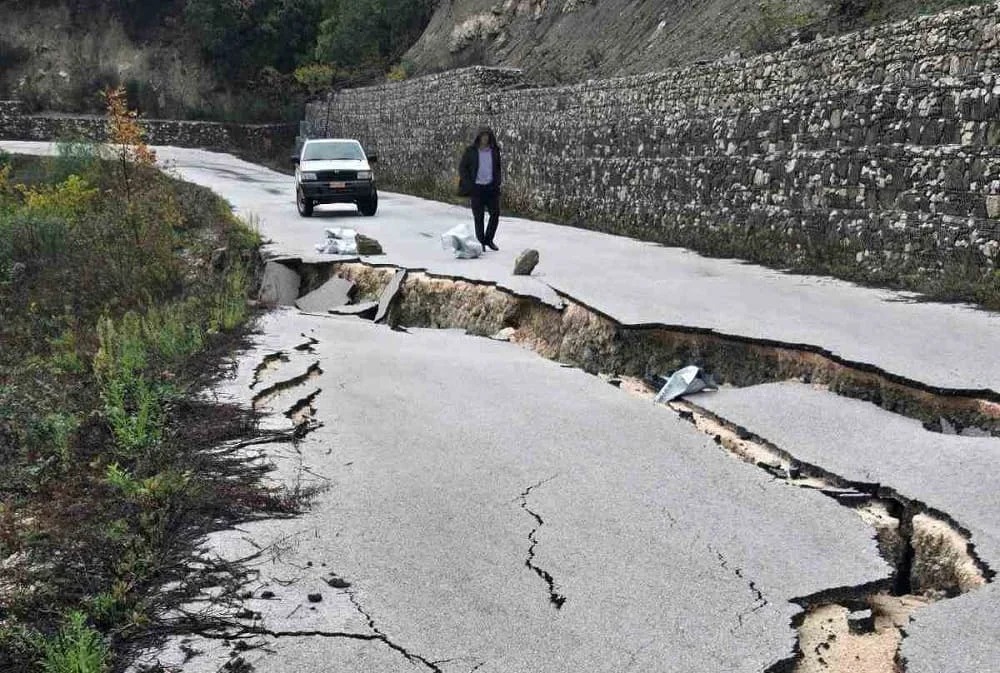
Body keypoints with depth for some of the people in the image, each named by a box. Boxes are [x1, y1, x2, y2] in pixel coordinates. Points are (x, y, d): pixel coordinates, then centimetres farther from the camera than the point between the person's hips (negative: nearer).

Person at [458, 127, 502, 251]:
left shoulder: (494, 151, 7)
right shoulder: (470, 151, -2)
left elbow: (499, 167, 19)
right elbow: (462, 168, 1)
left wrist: (498, 182, 4)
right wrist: (469, 185, -7)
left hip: (491, 187, 3)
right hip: (476, 188, -3)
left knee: (495, 214, 0)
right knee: (479, 217, 0)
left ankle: (489, 239, 17)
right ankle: (481, 242, 10)